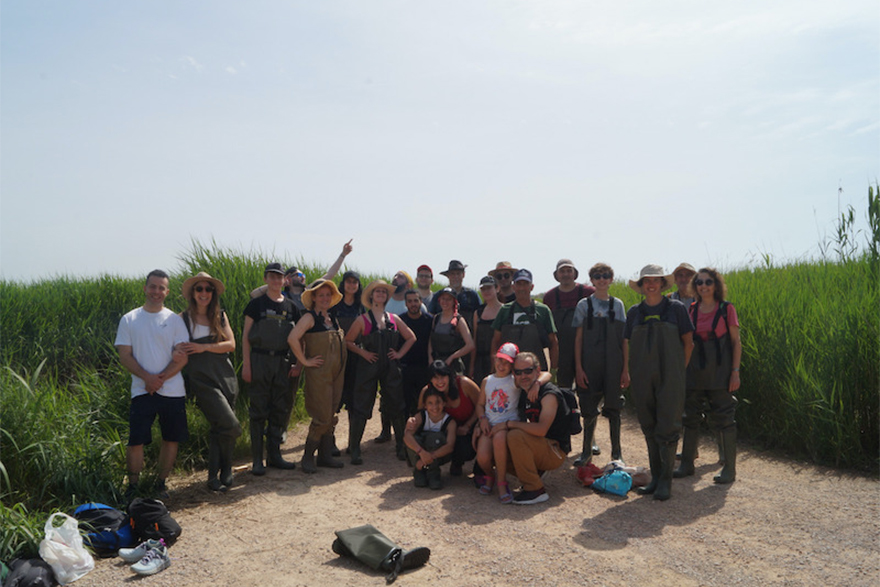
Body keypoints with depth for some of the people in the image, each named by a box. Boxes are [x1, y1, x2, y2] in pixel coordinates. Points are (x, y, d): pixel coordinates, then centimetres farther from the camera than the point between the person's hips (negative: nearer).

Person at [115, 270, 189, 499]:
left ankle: (161, 483, 21)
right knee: (135, 440, -5)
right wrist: (147, 377, -14)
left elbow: (183, 357, 0)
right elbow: (124, 356, 0)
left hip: (172, 391, 1)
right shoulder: (129, 320, 6)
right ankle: (133, 486, 13)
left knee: (171, 439, 6)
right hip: (142, 391, -1)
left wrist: (161, 378, -13)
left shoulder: (174, 320, 6)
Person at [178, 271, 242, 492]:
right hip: (202, 378, -4)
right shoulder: (184, 318, 3)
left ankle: (214, 476, 18)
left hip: (225, 375, 4)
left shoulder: (220, 316, 12)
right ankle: (225, 471, 8)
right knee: (229, 425, -13)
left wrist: (204, 347, -8)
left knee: (219, 428, 6)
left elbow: (231, 344, 3)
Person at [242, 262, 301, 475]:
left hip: (283, 360, 4)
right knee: (259, 409, -2)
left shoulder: (290, 306, 9)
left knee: (282, 408, 7)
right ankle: (257, 459, 6)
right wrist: (246, 365, -9)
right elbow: (245, 335, -2)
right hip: (260, 359, -4)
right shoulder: (256, 303, 0)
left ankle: (274, 455, 19)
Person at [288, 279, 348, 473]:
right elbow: (292, 338, -24)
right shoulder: (310, 317, -10)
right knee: (322, 417, -7)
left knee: (331, 415, 11)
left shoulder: (332, 319, 13)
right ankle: (307, 457, 7)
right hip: (319, 373, -7)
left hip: (336, 373, 7)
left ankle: (325, 455, 21)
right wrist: (304, 361, -19)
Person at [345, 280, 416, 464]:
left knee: (396, 407, 6)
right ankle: (354, 449, 9)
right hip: (368, 368, -3)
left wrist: (400, 353, 5)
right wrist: (362, 353, -8)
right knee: (361, 407, -1)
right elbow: (348, 341, 2)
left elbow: (411, 338, 16)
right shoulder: (363, 320, -1)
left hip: (391, 368, 3)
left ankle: (402, 447, 19)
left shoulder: (394, 319, 8)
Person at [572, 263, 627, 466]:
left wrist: (626, 366, 2)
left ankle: (616, 453, 17)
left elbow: (624, 338, 8)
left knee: (613, 408, 5)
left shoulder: (617, 305, 7)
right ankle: (587, 452, 18)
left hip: (614, 365, 1)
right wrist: (578, 368, -5)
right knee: (589, 409, 4)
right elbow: (578, 338, 1)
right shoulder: (584, 305, 3)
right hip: (590, 364, -1)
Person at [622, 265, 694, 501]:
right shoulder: (634, 312, 9)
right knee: (649, 428, 9)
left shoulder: (676, 308, 1)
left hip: (669, 377, -3)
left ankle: (666, 480, 5)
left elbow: (688, 342, 5)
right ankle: (655, 476, 20)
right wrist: (626, 370, 10)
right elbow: (627, 342, 16)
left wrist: (681, 370, 4)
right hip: (642, 377, 3)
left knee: (667, 427, -5)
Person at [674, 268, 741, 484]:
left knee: (723, 418, -1)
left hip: (720, 370, -4)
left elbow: (736, 342, -2)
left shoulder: (727, 309, -3)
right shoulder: (691, 309, 7)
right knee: (690, 415, 9)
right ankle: (687, 463, 22)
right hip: (695, 369, 4)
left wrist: (735, 371, -9)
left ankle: (729, 468, 11)